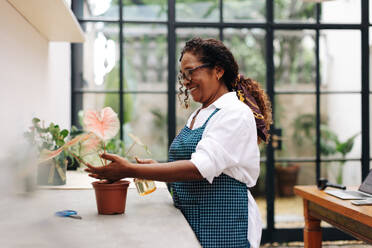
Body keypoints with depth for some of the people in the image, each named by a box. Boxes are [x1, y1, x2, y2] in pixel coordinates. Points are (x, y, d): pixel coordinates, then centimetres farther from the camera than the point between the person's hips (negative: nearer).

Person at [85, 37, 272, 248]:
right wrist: (157, 168, 1)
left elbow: (200, 168, -25)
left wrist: (130, 170, -27)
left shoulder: (235, 114, -13)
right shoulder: (199, 115, 14)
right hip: (191, 223, 8)